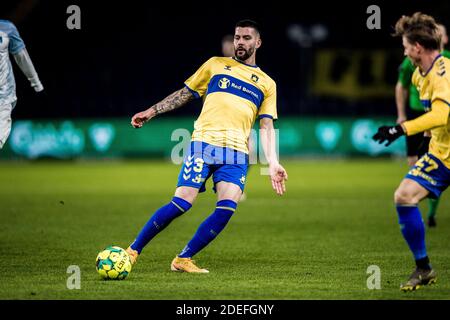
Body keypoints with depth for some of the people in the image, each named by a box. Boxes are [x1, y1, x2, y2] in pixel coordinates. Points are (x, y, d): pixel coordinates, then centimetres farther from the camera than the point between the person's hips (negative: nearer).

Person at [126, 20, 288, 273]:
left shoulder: (267, 84, 18)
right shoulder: (216, 65, 15)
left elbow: (267, 126, 13)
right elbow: (185, 94, 19)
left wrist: (273, 164, 2)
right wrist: (152, 111, 12)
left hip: (237, 152, 2)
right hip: (204, 143, -2)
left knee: (228, 207, -19)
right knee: (182, 203, -13)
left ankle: (183, 259, -5)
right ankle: (133, 250, 1)